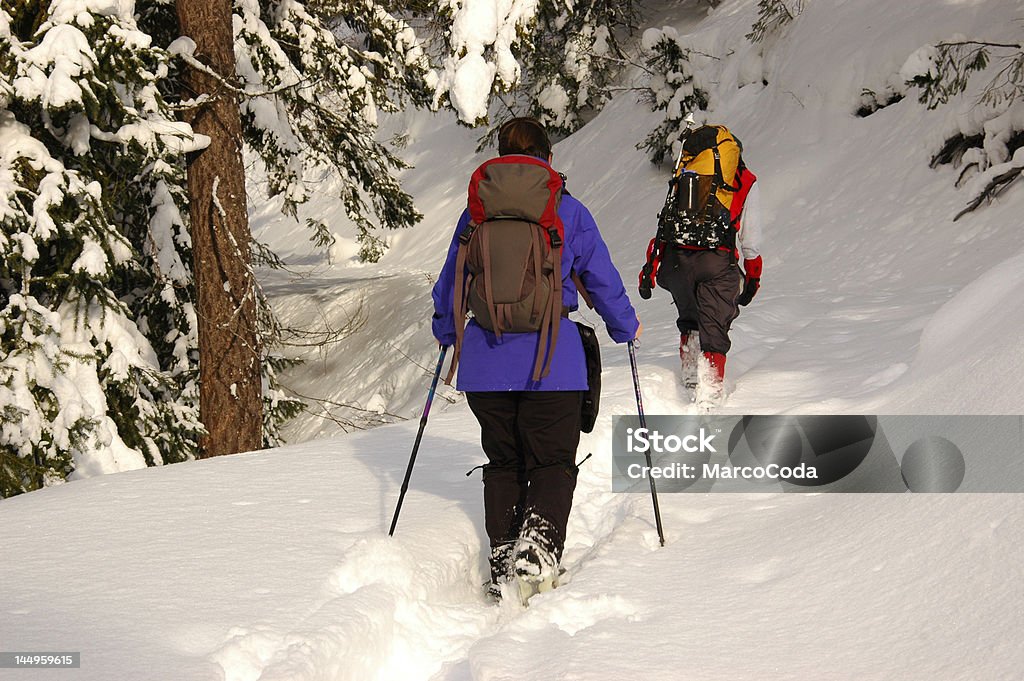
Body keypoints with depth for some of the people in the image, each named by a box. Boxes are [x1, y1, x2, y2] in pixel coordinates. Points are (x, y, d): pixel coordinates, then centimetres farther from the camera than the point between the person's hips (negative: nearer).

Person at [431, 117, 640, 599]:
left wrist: (445, 332, 34)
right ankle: (538, 541, -22)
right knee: (553, 463, 4)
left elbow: (450, 284, 16)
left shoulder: (475, 215, 7)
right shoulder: (569, 213, 0)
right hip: (552, 360, -2)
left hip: (485, 360, 3)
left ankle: (502, 566, 9)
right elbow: (602, 279, 5)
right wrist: (625, 326, 23)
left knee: (502, 465, 14)